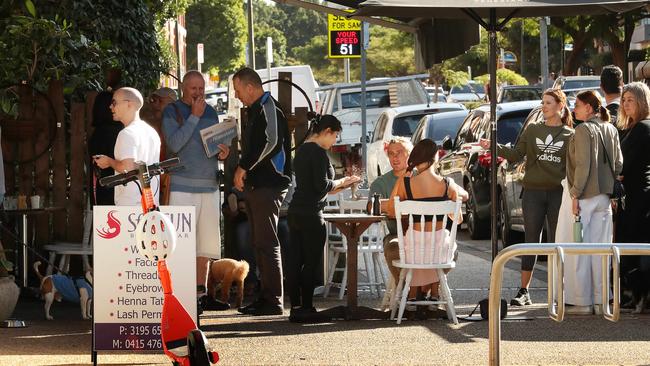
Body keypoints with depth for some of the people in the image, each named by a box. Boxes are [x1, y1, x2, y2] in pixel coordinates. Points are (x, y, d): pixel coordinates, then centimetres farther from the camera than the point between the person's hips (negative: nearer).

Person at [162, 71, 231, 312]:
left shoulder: (210, 112, 17)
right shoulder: (172, 112, -1)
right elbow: (174, 144, -15)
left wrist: (222, 152, 3)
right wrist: (194, 116, -15)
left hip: (209, 185, 6)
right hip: (183, 186, -6)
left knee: (205, 243, 8)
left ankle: (201, 294, 15)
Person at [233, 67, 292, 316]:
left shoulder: (268, 108, -12)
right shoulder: (256, 110, 21)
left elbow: (271, 142, -25)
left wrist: (244, 167, -19)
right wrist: (243, 170, 16)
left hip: (268, 186, -11)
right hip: (257, 185, 11)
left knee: (267, 243, -10)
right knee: (261, 244, 12)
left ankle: (273, 301, -10)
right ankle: (266, 297, 16)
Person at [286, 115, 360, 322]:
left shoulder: (302, 150, 16)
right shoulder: (318, 152, -13)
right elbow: (322, 185, -18)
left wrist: (339, 185, 18)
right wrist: (341, 182, -1)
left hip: (295, 211, 9)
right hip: (311, 214, -9)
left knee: (295, 261, 8)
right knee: (312, 262, -2)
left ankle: (296, 307, 11)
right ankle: (306, 308, -1)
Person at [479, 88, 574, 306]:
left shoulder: (569, 135, 6)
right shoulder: (532, 130, 9)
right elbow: (516, 154, 2)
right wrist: (495, 147, -12)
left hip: (558, 192, -1)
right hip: (533, 192, 1)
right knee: (531, 241, 2)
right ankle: (523, 292, 4)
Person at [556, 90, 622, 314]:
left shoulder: (584, 130, -13)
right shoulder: (611, 130, 8)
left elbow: (583, 165, -19)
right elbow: (618, 163, 11)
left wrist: (576, 194, -16)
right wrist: (611, 189, 16)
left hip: (583, 195, -7)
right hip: (604, 196, 7)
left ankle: (581, 301, 0)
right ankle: (599, 301, 12)